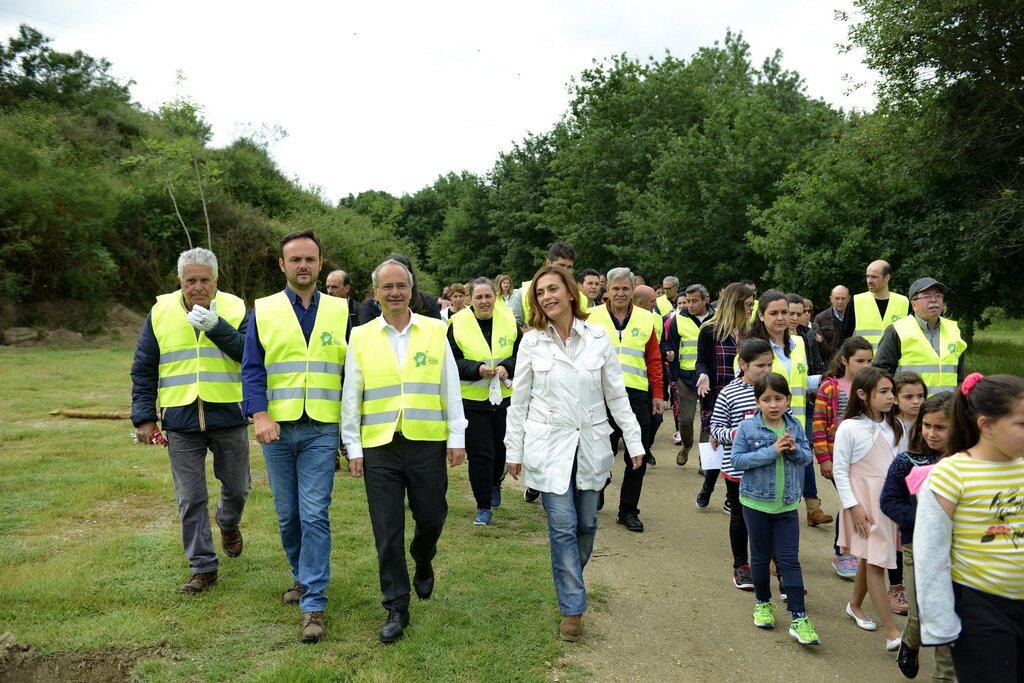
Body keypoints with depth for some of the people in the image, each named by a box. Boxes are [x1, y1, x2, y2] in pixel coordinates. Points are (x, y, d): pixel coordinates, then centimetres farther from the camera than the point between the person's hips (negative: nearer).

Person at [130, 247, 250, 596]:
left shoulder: (235, 309, -2)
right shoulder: (160, 312, 3)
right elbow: (143, 369, 6)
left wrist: (215, 326, -28)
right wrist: (143, 417, 1)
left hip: (229, 417, 0)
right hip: (181, 422, 1)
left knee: (237, 487, 15)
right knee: (190, 500, 5)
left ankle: (228, 524, 47)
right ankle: (203, 567, 18)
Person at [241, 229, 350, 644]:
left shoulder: (340, 311, 5)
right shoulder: (263, 311, 4)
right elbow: (252, 369, 0)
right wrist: (260, 415, -15)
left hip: (321, 429, -1)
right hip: (277, 429, 2)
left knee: (315, 515, -6)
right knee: (287, 513, 13)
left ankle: (313, 604, 2)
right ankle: (302, 576, 36)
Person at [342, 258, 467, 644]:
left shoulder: (435, 332, 2)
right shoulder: (361, 337, 2)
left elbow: (450, 390, 3)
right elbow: (351, 397, 4)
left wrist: (457, 437, 1)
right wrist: (353, 447, 2)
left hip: (428, 444, 0)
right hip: (379, 448, 0)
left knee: (431, 518, 11)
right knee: (387, 532, 4)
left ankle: (423, 565, 44)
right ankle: (396, 609, 19)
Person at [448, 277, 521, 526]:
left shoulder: (509, 320, 0)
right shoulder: (458, 324, -7)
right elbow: (452, 362, -6)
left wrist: (507, 367, -16)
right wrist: (477, 369, -21)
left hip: (505, 396, 3)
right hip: (472, 400, -2)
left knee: (502, 448, 15)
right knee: (479, 453, -3)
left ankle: (495, 484, 45)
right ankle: (483, 506, 10)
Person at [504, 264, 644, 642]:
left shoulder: (598, 337, -1)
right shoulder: (531, 342, -3)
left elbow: (616, 394, 3)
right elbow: (519, 400, 2)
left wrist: (634, 440, 2)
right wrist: (514, 450, 3)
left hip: (591, 445, 2)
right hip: (549, 446, -2)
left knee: (586, 523, 12)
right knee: (563, 526, -3)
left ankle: (571, 580, 38)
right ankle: (573, 607, 8)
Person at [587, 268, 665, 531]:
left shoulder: (646, 319, 8)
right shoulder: (592, 317, 1)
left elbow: (654, 360, 9)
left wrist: (658, 395, 6)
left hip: (637, 395, 2)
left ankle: (629, 510, 19)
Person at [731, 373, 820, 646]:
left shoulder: (795, 427, -1)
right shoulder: (747, 428, -12)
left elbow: (807, 458, 4)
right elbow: (737, 460, -17)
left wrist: (795, 449, -19)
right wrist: (772, 451, -23)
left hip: (787, 504, 2)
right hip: (756, 503, -2)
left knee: (790, 559, 1)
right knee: (761, 556, 14)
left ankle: (798, 618, 6)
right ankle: (763, 604, 34)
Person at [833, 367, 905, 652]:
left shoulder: (894, 426, 4)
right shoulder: (849, 427, -14)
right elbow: (839, 470, -11)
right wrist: (853, 506, -14)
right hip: (864, 503, -6)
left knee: (870, 559, 16)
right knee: (874, 561, -4)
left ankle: (855, 605, 37)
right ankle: (892, 632, 0)